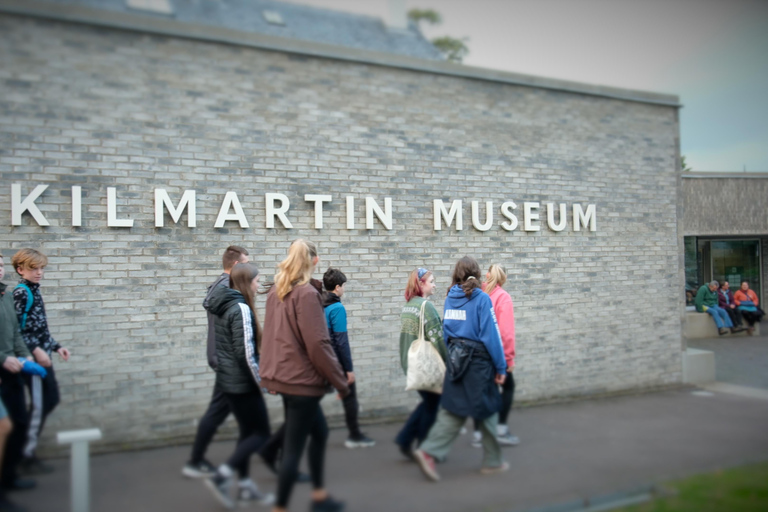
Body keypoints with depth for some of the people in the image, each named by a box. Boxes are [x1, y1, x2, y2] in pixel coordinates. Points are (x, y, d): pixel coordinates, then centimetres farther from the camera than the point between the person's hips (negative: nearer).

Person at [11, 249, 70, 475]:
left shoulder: (34, 290, 13)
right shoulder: (21, 292, -13)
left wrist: (56, 346, 16)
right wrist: (35, 350, -21)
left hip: (41, 354, 9)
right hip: (32, 356, -9)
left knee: (52, 399, 14)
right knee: (39, 404, -1)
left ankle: (28, 441, 26)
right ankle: (27, 456, 12)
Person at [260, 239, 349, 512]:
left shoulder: (275, 293, 8)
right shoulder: (307, 294, -18)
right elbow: (318, 344, -20)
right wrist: (340, 381, -12)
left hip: (284, 376, 9)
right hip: (302, 379, -9)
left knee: (319, 432, 21)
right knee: (294, 447, 1)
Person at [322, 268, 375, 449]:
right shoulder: (337, 308, -16)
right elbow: (342, 341, -19)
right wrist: (349, 368, -15)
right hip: (338, 362, -7)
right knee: (349, 398, 9)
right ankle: (355, 436, 20)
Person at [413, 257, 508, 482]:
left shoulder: (450, 298, 6)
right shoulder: (481, 298, -12)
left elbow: (446, 332, 11)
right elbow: (491, 335, -13)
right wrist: (501, 366, -7)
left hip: (455, 359, 5)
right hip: (479, 361, -5)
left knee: (452, 410, 8)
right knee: (488, 411, 10)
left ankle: (428, 451, -6)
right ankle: (492, 462, 24)